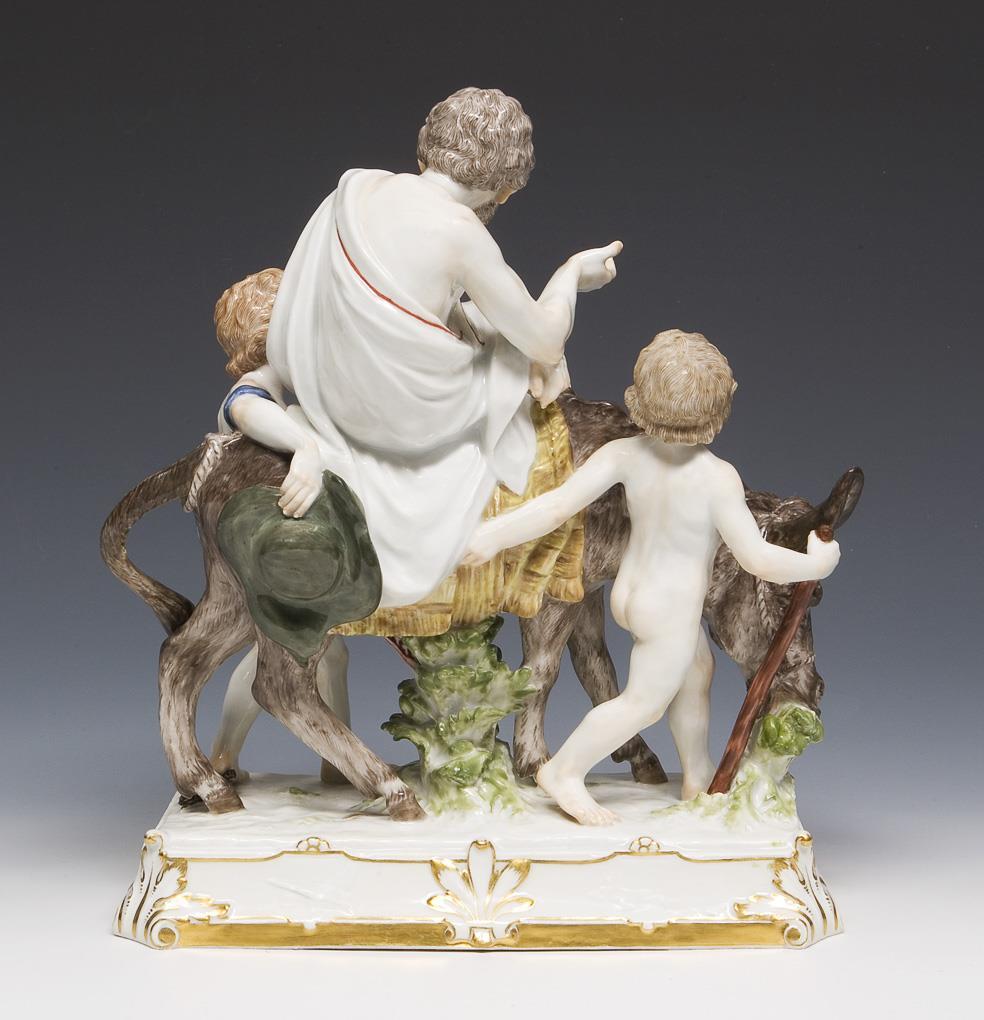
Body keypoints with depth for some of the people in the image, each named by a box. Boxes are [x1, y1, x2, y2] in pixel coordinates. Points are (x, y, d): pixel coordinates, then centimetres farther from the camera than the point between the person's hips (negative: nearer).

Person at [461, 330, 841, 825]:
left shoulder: (625, 454, -17)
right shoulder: (718, 478, -29)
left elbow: (558, 503, -20)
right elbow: (757, 558, -25)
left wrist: (492, 536, -15)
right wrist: (814, 564, -10)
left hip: (631, 591, 7)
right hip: (669, 613, -7)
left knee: (698, 670, 27)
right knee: (644, 701, 14)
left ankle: (699, 775, 43)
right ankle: (565, 770, 24)